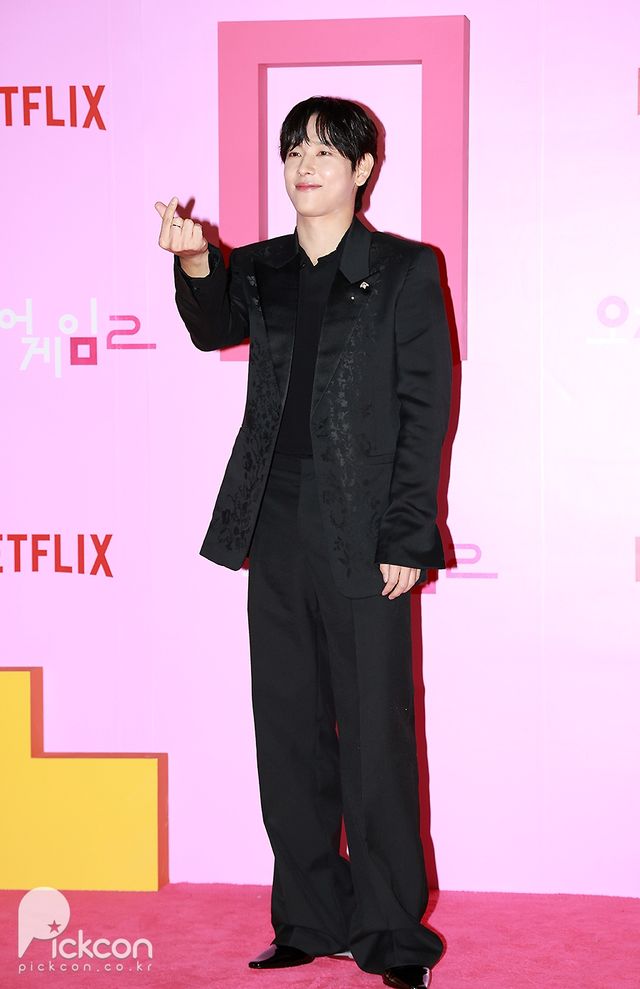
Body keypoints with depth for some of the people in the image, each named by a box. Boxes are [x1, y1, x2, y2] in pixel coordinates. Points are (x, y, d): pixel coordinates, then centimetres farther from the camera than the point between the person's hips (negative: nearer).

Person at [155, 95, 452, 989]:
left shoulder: (406, 271, -1)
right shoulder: (260, 270, 12)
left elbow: (425, 407, -5)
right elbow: (215, 330, -6)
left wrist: (406, 539, -11)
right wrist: (194, 262, -26)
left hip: (363, 538, -5)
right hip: (276, 530, 5)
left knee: (374, 734, -1)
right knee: (289, 731, 10)